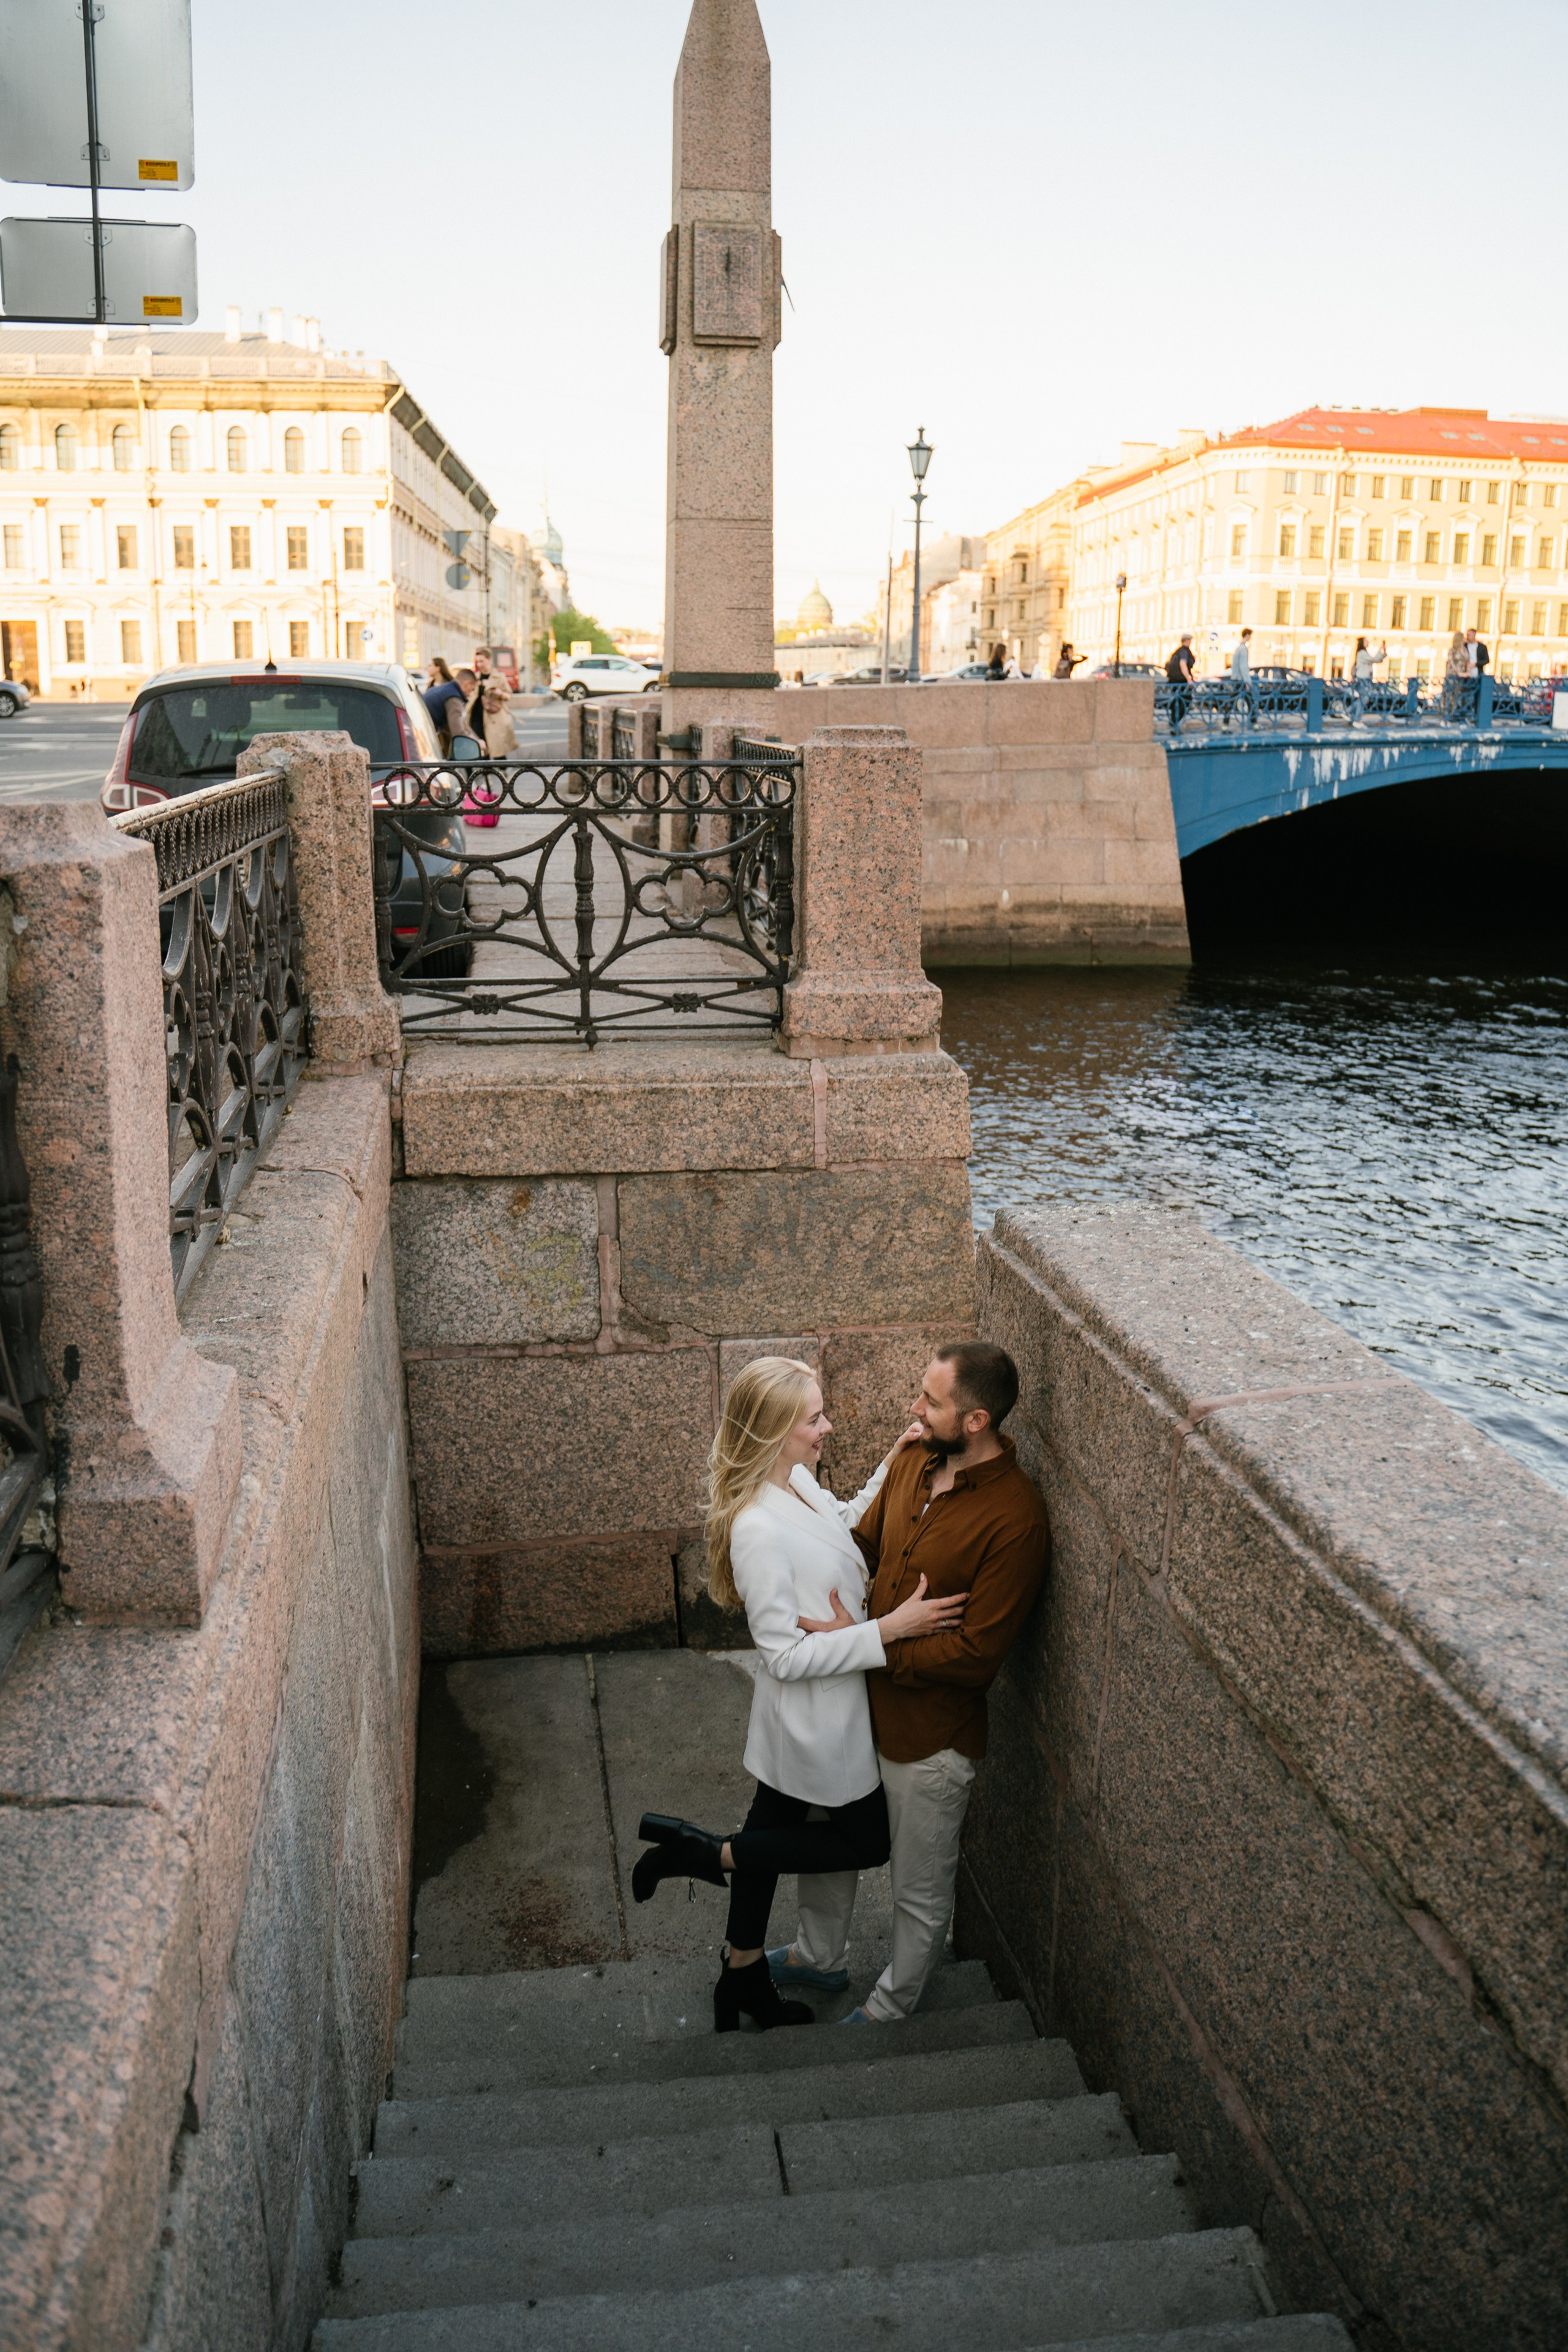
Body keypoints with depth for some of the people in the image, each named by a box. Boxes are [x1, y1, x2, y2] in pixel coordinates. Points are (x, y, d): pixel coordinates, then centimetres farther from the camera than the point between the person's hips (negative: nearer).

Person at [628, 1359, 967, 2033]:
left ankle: (744, 1975, 39)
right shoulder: (758, 1530, -32)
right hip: (814, 1718, -8)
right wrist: (889, 1628, -29)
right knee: (867, 1841, 11)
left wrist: (892, 1467, 4)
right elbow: (787, 1655, -28)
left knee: (776, 1832, 21)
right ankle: (703, 1851, 12)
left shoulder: (797, 1480, -4)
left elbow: (848, 1527, 18)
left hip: (829, 1706, 8)